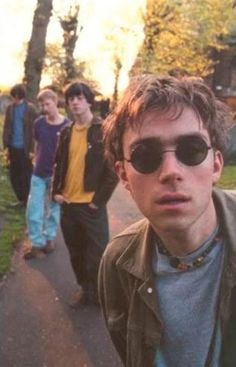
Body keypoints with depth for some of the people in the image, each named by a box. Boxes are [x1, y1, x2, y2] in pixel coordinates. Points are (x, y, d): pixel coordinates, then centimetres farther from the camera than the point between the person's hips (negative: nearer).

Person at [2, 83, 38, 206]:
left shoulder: (31, 109, -9)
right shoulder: (10, 108, 4)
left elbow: (34, 130, -9)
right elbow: (6, 128, 8)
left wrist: (31, 149, -12)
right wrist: (6, 146, 4)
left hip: (25, 148, -5)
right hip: (13, 148, 5)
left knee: (26, 176, 4)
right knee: (14, 175, 11)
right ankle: (21, 199, 24)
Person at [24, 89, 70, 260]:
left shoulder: (67, 126, -12)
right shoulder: (39, 123, -2)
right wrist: (37, 162, 11)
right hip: (38, 174, 3)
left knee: (53, 209, 12)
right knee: (33, 210, 2)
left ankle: (49, 239, 30)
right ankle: (37, 244, 15)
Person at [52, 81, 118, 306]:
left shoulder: (103, 131, -9)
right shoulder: (67, 132, 8)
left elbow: (114, 169, -11)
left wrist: (99, 199, -13)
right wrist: (56, 191, 5)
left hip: (91, 204, -5)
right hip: (68, 203, 6)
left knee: (97, 253, 3)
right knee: (76, 252, 17)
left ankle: (100, 293, 23)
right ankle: (84, 287, 35)